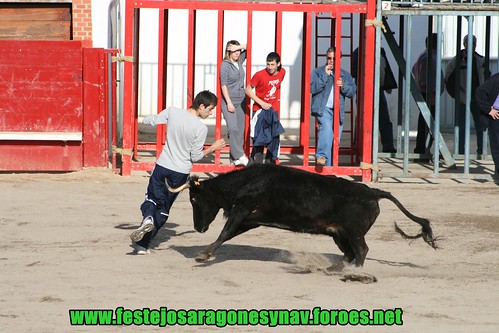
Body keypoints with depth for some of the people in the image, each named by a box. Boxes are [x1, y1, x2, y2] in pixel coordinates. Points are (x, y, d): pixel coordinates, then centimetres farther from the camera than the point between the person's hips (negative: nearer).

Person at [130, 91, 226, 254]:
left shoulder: (172, 112, -7)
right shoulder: (201, 128, -16)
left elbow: (148, 121, 3)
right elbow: (195, 156, -11)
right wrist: (213, 148, 3)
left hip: (162, 166, 2)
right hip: (181, 171, -2)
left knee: (152, 199, 17)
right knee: (164, 208, 11)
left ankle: (148, 218, -18)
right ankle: (143, 243, 8)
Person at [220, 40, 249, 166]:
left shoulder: (239, 62, 9)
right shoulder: (225, 65, -7)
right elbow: (223, 85, -10)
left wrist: (239, 47, 0)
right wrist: (229, 103, -15)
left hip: (241, 101, 6)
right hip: (229, 101, -6)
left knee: (240, 130, 3)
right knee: (233, 128, -15)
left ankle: (234, 158, 7)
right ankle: (239, 156, -16)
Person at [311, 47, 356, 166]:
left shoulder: (345, 75, 17)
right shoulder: (318, 72, 7)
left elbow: (352, 91, 8)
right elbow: (312, 88, -6)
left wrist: (343, 86, -12)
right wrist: (325, 75, -11)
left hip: (338, 110, 5)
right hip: (323, 108, -5)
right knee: (326, 127, -33)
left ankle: (329, 166, 13)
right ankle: (322, 156, -39)